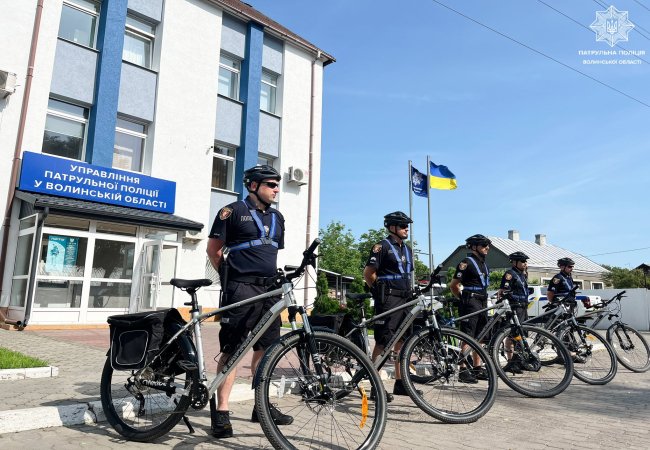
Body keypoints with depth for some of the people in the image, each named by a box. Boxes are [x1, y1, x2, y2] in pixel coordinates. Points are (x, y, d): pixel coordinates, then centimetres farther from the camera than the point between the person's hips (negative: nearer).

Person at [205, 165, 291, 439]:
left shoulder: (277, 217, 18)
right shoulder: (233, 211, -2)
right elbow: (214, 249, 0)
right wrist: (229, 277, 0)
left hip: (269, 289, 6)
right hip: (241, 288, -6)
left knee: (265, 349, 11)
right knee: (231, 349, -5)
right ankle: (221, 412, 3)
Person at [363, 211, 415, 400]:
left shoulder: (407, 249, 18)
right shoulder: (382, 246, -7)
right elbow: (368, 273, -10)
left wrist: (410, 291, 15)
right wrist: (380, 290, -4)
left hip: (404, 299, 8)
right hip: (388, 299, -8)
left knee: (401, 341, 11)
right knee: (383, 342, -7)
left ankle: (400, 383, 19)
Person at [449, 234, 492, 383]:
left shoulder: (484, 264, 19)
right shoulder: (466, 263, -8)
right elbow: (453, 285, -7)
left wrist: (485, 302, 18)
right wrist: (464, 299, -1)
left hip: (482, 304, 9)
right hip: (470, 303, -9)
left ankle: (477, 368, 20)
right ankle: (463, 371, -7)